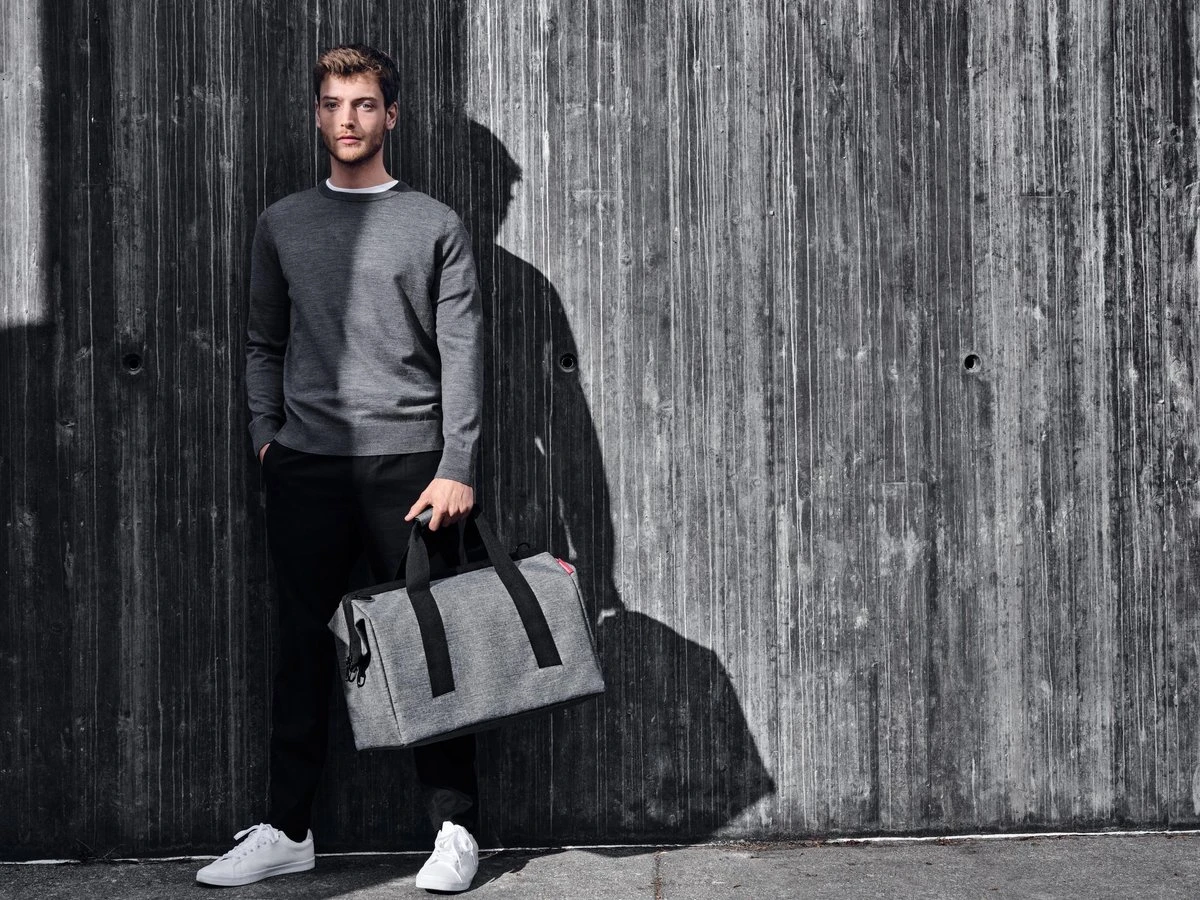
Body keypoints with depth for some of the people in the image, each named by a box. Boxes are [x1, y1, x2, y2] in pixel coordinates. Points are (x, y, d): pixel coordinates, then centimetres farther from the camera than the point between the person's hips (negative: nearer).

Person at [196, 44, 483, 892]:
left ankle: (456, 829, 9)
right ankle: (287, 830, 14)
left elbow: (462, 352, -1)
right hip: (307, 468, 3)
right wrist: (266, 433, 4)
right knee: (305, 649, 6)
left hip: (410, 463, -2)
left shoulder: (435, 225, 5)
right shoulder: (282, 224, 13)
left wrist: (456, 467, -9)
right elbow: (264, 343, 18)